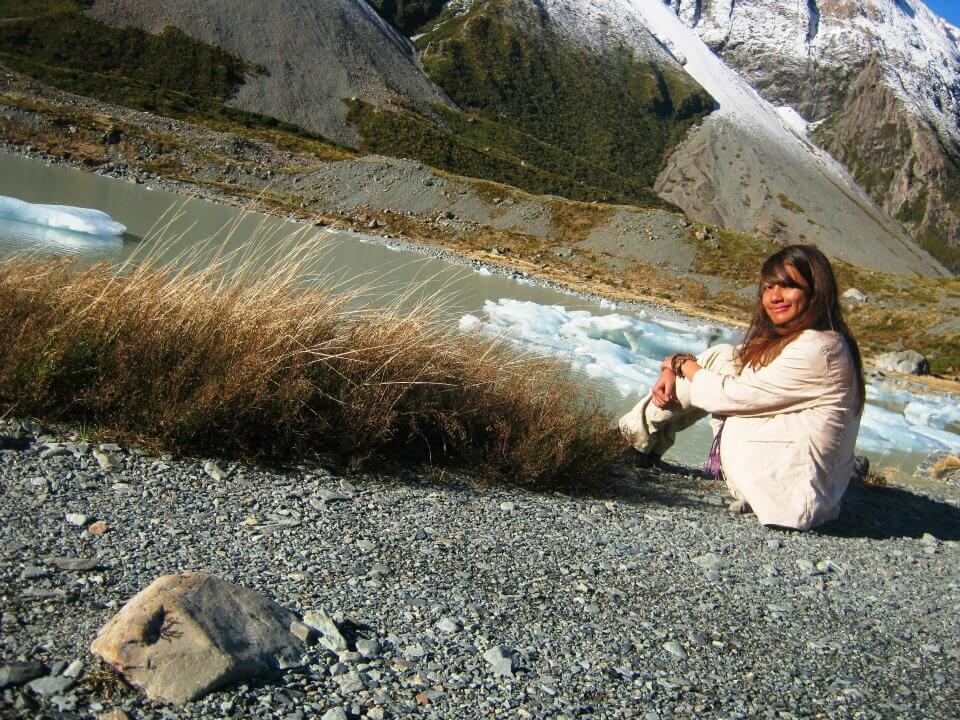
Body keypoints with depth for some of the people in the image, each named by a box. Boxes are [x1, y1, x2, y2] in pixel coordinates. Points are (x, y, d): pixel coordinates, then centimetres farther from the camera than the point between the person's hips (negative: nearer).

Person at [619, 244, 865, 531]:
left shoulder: (817, 349, -20)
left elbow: (735, 395, -17)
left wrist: (684, 364, -1)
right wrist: (672, 373, -6)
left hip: (787, 496, -9)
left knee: (721, 359, -4)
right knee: (722, 356, 6)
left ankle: (641, 436, 10)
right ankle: (644, 440, 15)